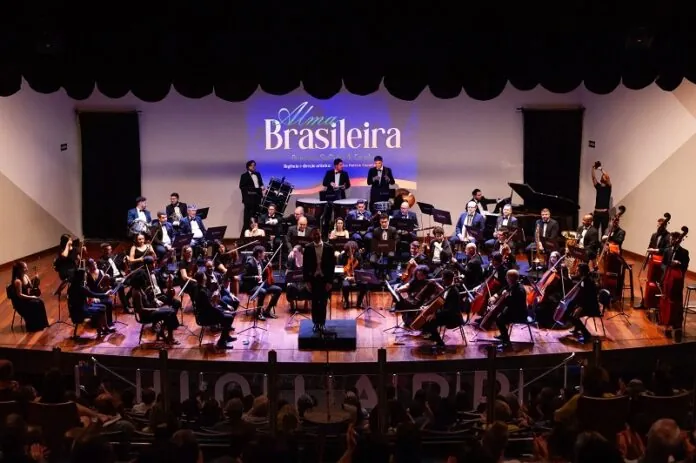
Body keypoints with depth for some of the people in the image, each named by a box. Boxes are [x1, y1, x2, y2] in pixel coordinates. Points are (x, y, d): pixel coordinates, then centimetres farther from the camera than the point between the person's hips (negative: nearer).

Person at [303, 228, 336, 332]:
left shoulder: (328, 248, -5)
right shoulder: (308, 248, -3)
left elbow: (332, 265, -3)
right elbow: (305, 266, 0)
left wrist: (330, 281, -7)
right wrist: (307, 281, -6)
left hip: (325, 279, 0)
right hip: (313, 279, 1)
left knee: (323, 303, 5)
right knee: (315, 303, 7)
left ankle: (322, 323, 15)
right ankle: (316, 323, 16)